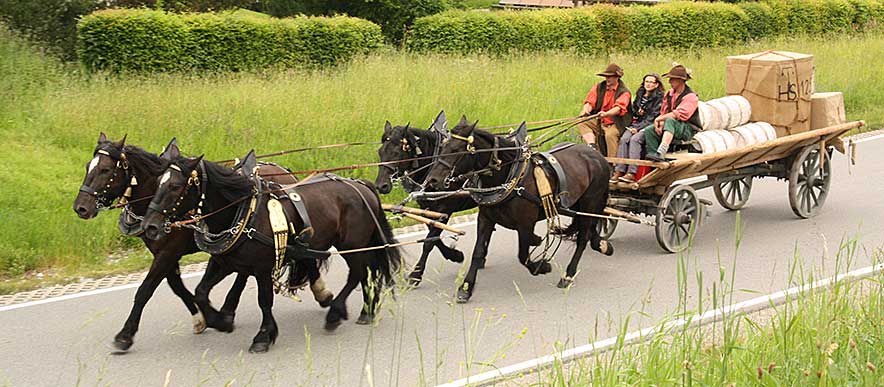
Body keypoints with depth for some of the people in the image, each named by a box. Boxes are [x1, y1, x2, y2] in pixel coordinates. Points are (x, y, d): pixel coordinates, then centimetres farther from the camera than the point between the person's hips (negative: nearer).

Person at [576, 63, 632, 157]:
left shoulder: (624, 92, -7)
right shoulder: (599, 87, 9)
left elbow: (618, 108, -24)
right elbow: (590, 101, 1)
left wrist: (606, 114, -44)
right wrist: (586, 110, -24)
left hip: (615, 124, -5)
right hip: (599, 121, 5)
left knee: (610, 134, -36)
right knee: (581, 123, -18)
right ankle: (592, 146, -34)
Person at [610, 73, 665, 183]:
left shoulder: (659, 98, -3)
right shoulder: (639, 95, 19)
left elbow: (652, 117, -10)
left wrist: (638, 128, -16)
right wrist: (633, 126, 3)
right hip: (636, 124, 6)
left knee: (635, 139, -32)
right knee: (624, 139, -23)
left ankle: (631, 173, -40)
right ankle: (619, 171, -30)